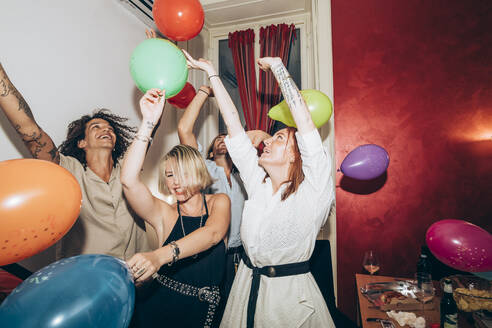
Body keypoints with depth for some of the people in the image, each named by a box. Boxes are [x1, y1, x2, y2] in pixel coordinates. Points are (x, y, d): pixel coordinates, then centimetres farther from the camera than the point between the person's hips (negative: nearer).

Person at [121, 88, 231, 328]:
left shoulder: (219, 202, -4)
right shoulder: (164, 213, -5)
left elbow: (213, 233, -25)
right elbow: (129, 180, -20)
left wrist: (160, 255, -39)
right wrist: (149, 123, -23)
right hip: (160, 308, 0)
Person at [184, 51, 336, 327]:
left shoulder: (313, 188, -13)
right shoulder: (257, 181, -1)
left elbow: (305, 120, -23)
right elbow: (233, 120, -2)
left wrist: (277, 65, -17)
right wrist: (211, 71, 3)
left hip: (291, 293, -4)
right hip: (248, 285, 5)